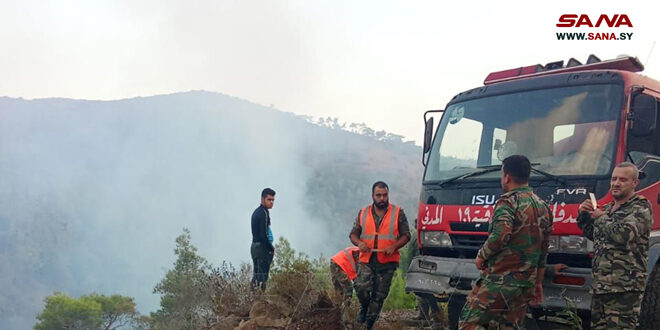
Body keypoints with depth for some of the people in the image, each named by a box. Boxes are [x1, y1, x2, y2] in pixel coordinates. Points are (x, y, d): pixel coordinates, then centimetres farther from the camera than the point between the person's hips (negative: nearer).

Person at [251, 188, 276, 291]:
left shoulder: (257, 211, 16)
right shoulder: (263, 213, -15)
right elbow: (263, 235, -21)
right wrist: (271, 249, -10)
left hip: (254, 246, 10)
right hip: (262, 248, -10)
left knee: (256, 275, 13)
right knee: (262, 276, -9)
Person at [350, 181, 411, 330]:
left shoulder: (398, 213, 2)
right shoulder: (363, 213, 8)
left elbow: (406, 235, 2)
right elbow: (353, 234, 12)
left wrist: (394, 246, -15)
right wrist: (359, 243, -10)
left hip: (387, 262, -1)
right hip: (366, 261, 1)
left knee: (379, 295, 4)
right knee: (361, 287, -19)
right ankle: (364, 308, 12)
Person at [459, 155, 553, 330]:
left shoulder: (508, 202, -10)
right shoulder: (543, 207, 15)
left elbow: (500, 236, -25)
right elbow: (544, 250, 19)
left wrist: (481, 255, -7)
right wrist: (538, 282, 25)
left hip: (500, 280, -8)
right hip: (526, 285, 8)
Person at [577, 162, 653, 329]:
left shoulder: (641, 209, -5)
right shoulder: (607, 209, 18)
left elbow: (624, 235, -22)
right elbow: (592, 235, 29)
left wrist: (601, 218, -6)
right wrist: (584, 215, 12)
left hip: (624, 288, -8)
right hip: (599, 285, 8)